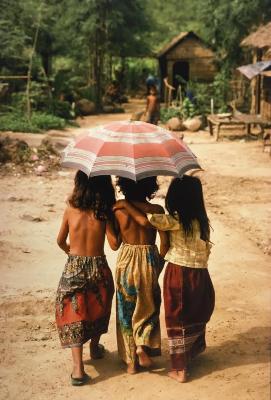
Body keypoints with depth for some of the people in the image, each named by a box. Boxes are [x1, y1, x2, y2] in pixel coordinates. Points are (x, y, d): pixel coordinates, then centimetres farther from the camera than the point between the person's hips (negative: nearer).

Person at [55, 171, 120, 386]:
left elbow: (60, 241, 4)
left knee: (73, 314, 4)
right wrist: (118, 225, 5)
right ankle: (95, 348, 45)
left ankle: (78, 368, -5)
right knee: (97, 309, 24)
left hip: (73, 267, 0)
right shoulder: (105, 212, -10)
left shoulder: (71, 209, -6)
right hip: (98, 267, 1)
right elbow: (114, 244, -10)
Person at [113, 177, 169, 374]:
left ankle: (130, 361, 19)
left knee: (126, 310, 14)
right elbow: (165, 243, -9)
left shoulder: (118, 208, -9)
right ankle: (143, 344, -1)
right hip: (149, 261, -1)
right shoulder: (157, 210, -11)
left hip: (126, 261, 1)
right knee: (149, 306, 20)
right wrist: (159, 264, 8)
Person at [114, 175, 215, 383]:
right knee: (196, 317, 23)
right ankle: (193, 353, 42)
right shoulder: (202, 220, 1)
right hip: (200, 275, 5)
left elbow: (145, 221, -26)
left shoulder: (175, 221, -17)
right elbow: (206, 250, 7)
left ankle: (180, 370, 13)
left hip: (178, 274, -5)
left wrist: (125, 204, -14)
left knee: (178, 321, 7)